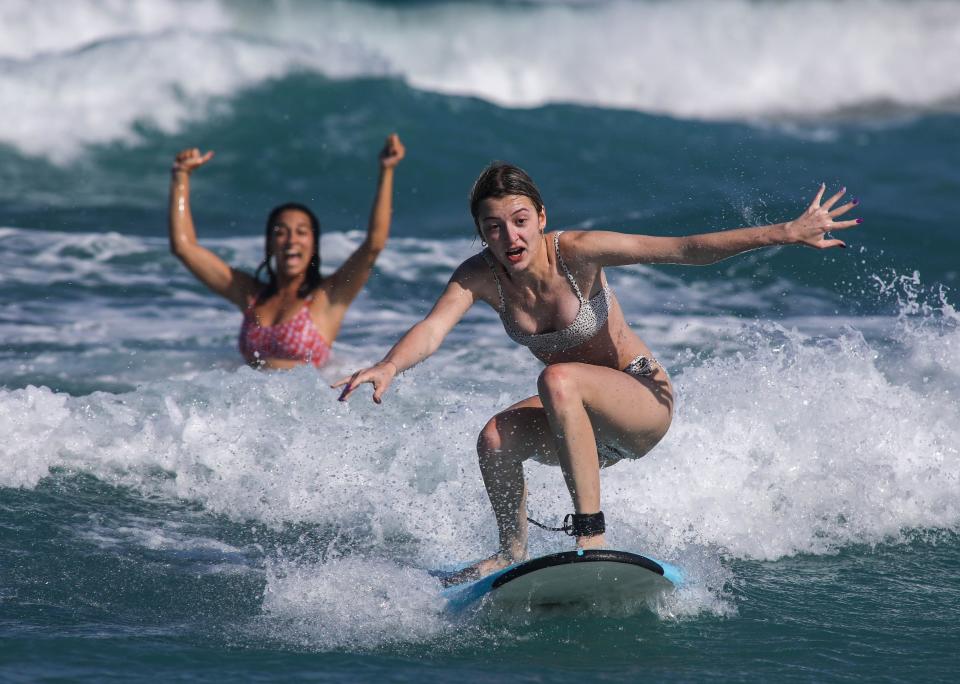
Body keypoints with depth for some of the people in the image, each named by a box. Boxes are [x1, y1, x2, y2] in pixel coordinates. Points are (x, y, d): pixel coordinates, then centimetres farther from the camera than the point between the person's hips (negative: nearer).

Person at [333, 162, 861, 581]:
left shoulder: (576, 253, -22)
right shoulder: (480, 276, -12)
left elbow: (684, 250, -23)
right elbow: (433, 328, -28)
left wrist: (785, 233, -28)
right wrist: (390, 366, -50)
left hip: (646, 400, -5)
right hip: (586, 420, 5)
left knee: (559, 380, -33)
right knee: (496, 439, -19)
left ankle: (591, 533, -33)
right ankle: (513, 552, 4)